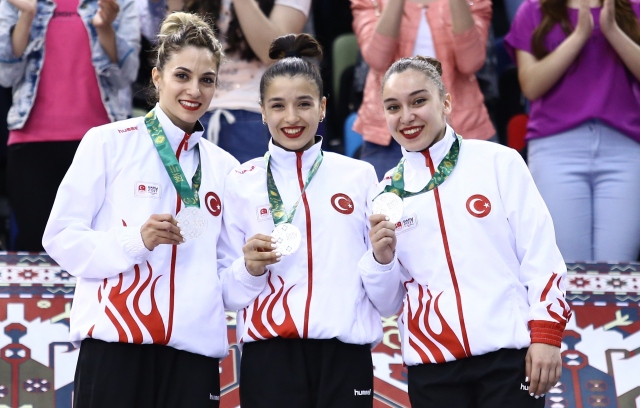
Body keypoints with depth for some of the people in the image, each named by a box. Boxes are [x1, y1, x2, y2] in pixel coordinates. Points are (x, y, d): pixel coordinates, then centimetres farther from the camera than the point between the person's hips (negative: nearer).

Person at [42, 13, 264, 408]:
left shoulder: (225, 168, 15)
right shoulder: (108, 143, 3)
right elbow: (61, 237, -2)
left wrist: (252, 268, -4)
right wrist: (136, 241, -17)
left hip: (195, 351, 4)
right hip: (115, 346, -4)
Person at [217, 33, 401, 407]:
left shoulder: (360, 177, 7)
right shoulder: (240, 184, 5)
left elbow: (386, 301, 8)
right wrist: (249, 269, -11)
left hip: (345, 357, 1)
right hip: (270, 358, 0)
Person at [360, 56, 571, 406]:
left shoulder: (499, 162, 0)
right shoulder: (387, 193, 8)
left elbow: (541, 256, -1)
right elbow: (386, 301, 10)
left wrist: (546, 335, -7)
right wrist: (381, 259, -8)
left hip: (508, 355, -3)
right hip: (431, 366, 3)